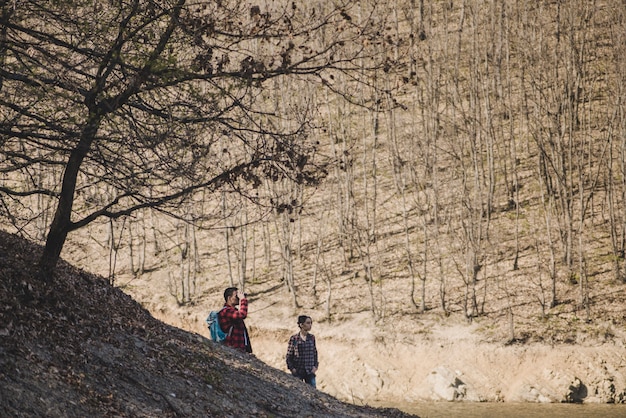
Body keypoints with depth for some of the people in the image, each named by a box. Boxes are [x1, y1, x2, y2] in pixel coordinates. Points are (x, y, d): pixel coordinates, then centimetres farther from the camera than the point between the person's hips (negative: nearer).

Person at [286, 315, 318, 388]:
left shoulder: (312, 337, 7)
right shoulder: (294, 338, -4)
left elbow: (315, 353, 13)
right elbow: (289, 355, -1)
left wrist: (315, 366, 3)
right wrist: (291, 368, -8)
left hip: (310, 371, 3)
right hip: (298, 371, -3)